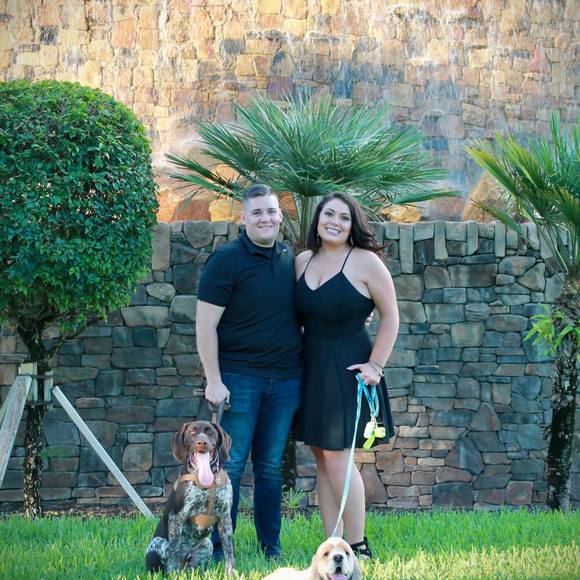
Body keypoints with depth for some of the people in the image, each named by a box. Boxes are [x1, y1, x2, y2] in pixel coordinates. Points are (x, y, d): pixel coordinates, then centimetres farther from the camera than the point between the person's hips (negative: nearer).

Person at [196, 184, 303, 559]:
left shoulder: (291, 260, 9)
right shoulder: (227, 260, -8)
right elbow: (206, 325, -10)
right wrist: (213, 381, -14)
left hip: (286, 380, 5)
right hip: (239, 378, -5)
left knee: (271, 467, 10)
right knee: (230, 466, -3)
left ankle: (271, 548, 16)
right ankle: (217, 550, 3)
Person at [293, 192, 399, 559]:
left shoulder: (364, 261, -9)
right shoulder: (303, 261, 7)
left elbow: (390, 315, -7)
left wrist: (376, 365, -12)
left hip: (347, 368, -6)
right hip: (311, 367, 6)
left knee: (336, 457, -9)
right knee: (321, 458, 7)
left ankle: (358, 547, 0)